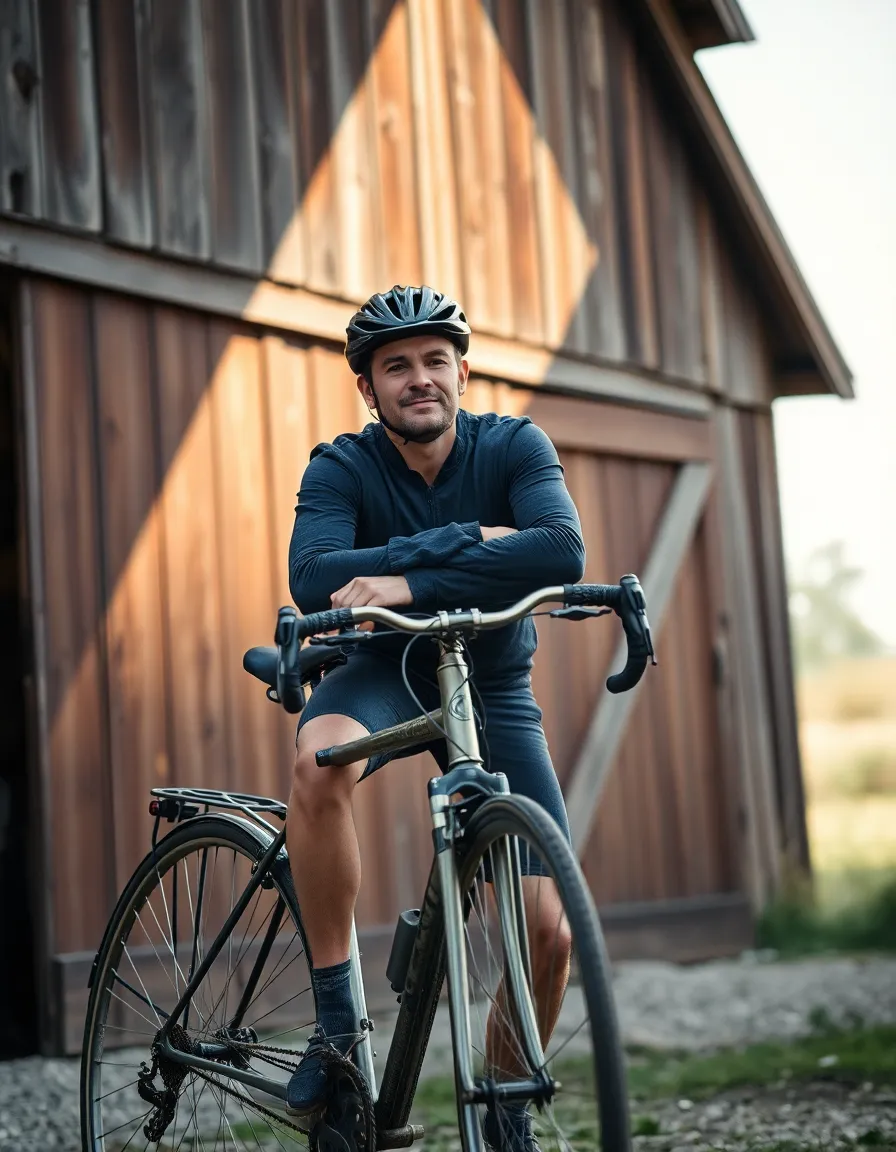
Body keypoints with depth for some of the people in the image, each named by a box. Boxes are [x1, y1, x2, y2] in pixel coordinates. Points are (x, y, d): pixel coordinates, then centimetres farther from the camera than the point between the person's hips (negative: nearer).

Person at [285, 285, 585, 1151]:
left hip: (493, 688, 1)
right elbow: (313, 579, -32)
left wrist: (411, 581, -40)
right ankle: (335, 1019, -24)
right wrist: (465, 541, -33)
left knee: (550, 929, -11)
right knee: (318, 758, -39)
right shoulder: (341, 469, -14)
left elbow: (562, 553, -32)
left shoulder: (514, 447, -13)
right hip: (385, 671, -1)